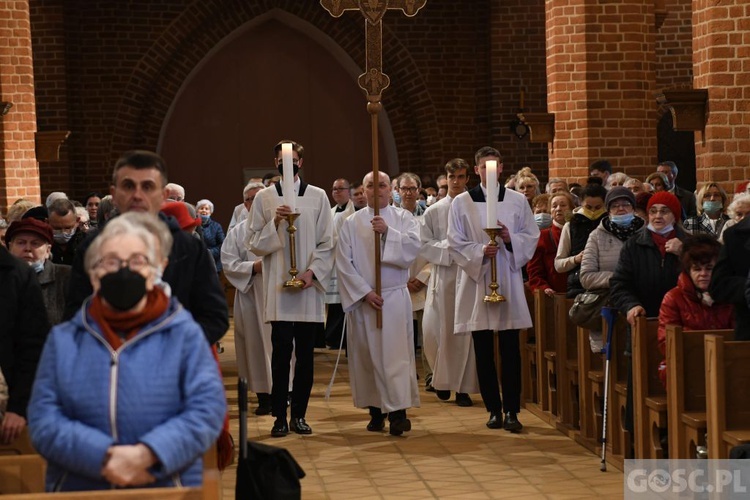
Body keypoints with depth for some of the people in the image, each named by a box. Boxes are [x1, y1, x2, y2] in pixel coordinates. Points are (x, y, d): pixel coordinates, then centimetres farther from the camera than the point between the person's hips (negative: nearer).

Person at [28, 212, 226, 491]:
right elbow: (43, 422, 3)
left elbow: (208, 410, -2)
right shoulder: (63, 339, 13)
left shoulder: (184, 334, 8)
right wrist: (104, 457, -12)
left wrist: (146, 455, -14)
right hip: (78, 490, 2)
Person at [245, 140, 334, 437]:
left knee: (305, 354, 3)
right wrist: (274, 223, -10)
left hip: (309, 289, 1)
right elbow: (253, 244, 5)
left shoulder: (318, 197, 9)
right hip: (277, 288, -1)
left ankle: (299, 415, 11)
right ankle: (280, 417, -1)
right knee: (281, 352, -5)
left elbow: (327, 243, 6)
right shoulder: (264, 198, 8)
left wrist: (312, 271, -8)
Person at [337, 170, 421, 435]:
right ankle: (376, 410, 12)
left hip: (395, 296, -1)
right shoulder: (351, 223, 6)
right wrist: (365, 292, -10)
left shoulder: (403, 218, 6)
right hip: (362, 298, 1)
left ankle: (398, 411, -16)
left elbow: (413, 247, -10)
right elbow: (344, 263, -1)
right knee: (367, 354, 4)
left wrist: (388, 232, -23)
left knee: (396, 352, -9)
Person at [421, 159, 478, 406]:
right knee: (443, 329, 1)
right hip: (443, 276, 1)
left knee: (467, 332, -2)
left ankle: (464, 387, 3)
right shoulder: (434, 212, 7)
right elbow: (424, 244, 4)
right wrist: (448, 247, -9)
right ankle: (443, 379, 20)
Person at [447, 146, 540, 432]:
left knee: (510, 350, -3)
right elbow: (455, 243, 2)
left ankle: (511, 410, -1)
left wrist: (511, 239, -12)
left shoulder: (517, 201, 7)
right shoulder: (462, 203, 4)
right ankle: (494, 409, 12)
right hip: (476, 281, 0)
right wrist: (480, 252, -14)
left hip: (508, 281, 0)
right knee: (483, 351, 3)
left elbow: (532, 237, 8)